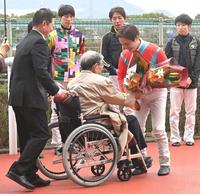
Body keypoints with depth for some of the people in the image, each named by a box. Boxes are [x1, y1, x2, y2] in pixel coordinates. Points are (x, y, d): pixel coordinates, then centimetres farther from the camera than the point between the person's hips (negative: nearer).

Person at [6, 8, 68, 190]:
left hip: (18, 97, 10)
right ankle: (18, 169, -11)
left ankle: (30, 175, 16)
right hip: (30, 97, -10)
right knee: (41, 134, -6)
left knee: (27, 137, 12)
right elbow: (41, 72, -20)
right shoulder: (39, 42, -12)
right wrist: (56, 91, -11)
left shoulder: (25, 41, 18)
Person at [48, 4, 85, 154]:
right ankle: (57, 144, 6)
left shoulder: (79, 36, 9)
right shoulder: (53, 35, 0)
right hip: (58, 78, -2)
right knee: (57, 111, 0)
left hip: (75, 79, 3)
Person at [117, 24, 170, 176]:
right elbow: (121, 76, 2)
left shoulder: (155, 51, -20)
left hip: (157, 92, -4)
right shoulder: (125, 55, -9)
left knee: (158, 129, -8)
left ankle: (165, 163, 4)